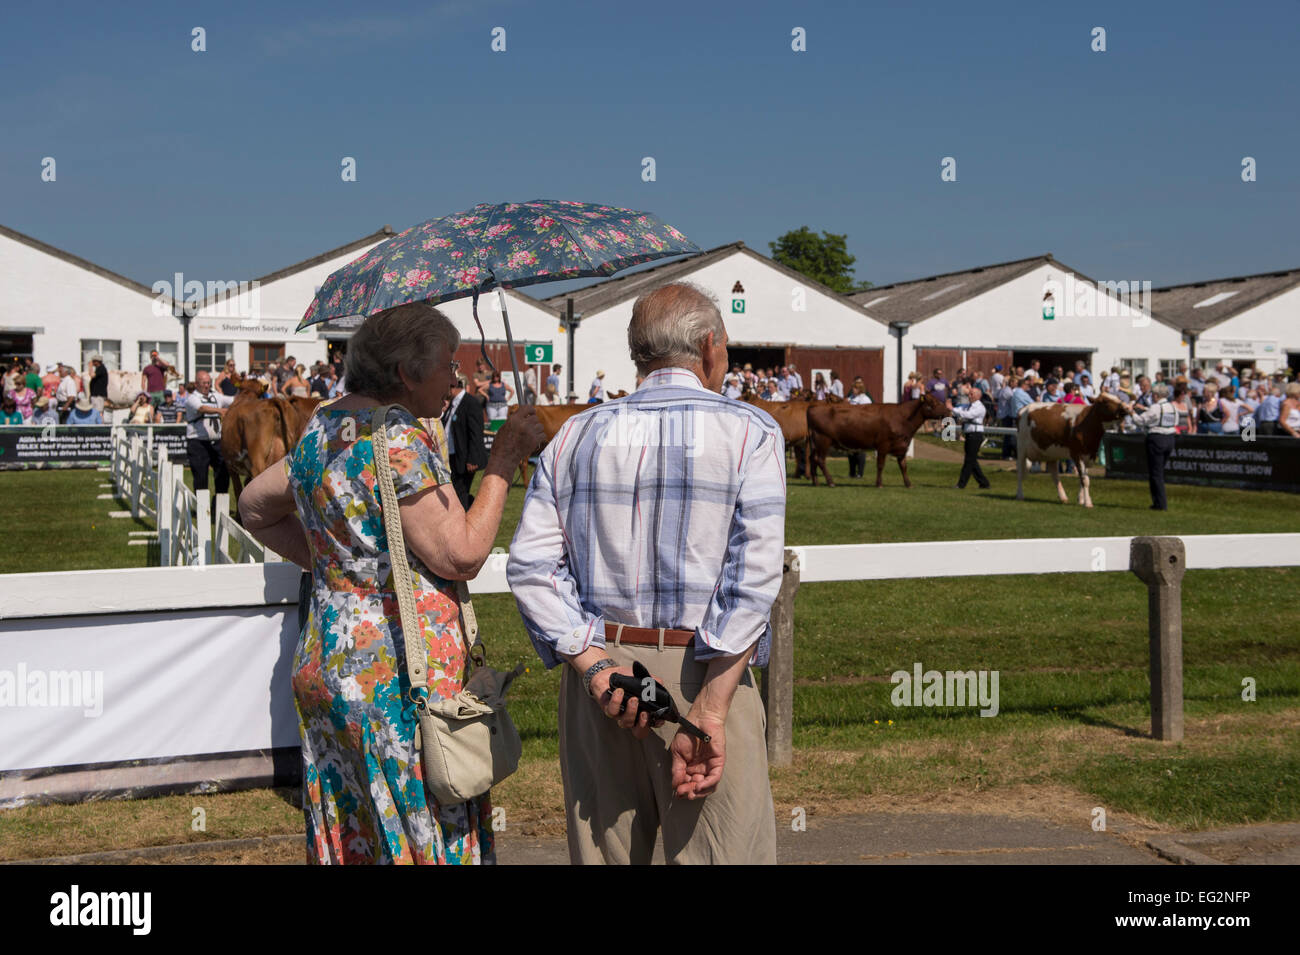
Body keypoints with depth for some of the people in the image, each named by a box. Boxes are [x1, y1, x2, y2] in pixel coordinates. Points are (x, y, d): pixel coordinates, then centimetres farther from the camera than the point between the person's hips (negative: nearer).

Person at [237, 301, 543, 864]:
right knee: (419, 828, 0)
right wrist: (503, 459, -11)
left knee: (350, 830, 16)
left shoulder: (323, 428, 10)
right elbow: (462, 555, -18)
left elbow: (254, 506, 23)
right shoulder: (398, 437, -18)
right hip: (398, 671, -9)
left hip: (325, 657, 9)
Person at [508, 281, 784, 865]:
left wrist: (595, 667, -7)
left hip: (596, 665, 4)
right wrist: (710, 712, -14)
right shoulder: (750, 433, -1)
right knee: (725, 850, 3)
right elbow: (753, 579, -12)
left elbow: (530, 568, -1)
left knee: (602, 850, 13)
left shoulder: (578, 434, 10)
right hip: (701, 672, -4)